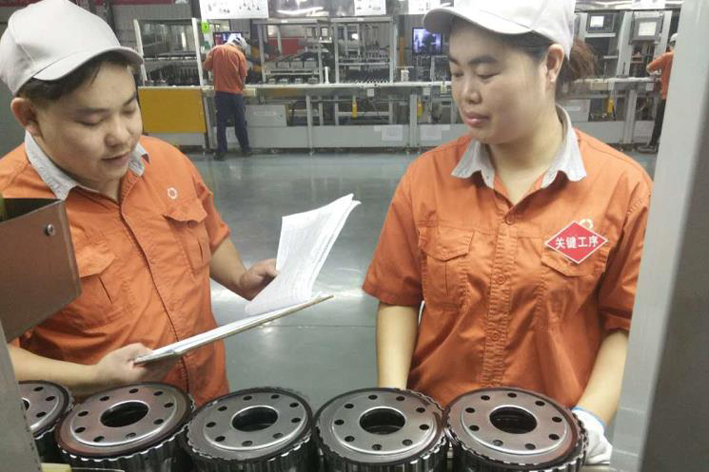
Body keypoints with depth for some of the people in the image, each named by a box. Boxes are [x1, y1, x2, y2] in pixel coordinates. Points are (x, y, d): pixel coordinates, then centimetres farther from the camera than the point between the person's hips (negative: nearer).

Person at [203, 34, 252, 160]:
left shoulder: (216, 50, 1)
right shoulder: (239, 54, -5)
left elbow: (206, 66, 4)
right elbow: (243, 75, -4)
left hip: (220, 92, 1)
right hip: (235, 93, -1)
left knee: (221, 123, 6)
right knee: (240, 123, 10)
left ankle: (221, 152, 5)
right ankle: (245, 149, 18)